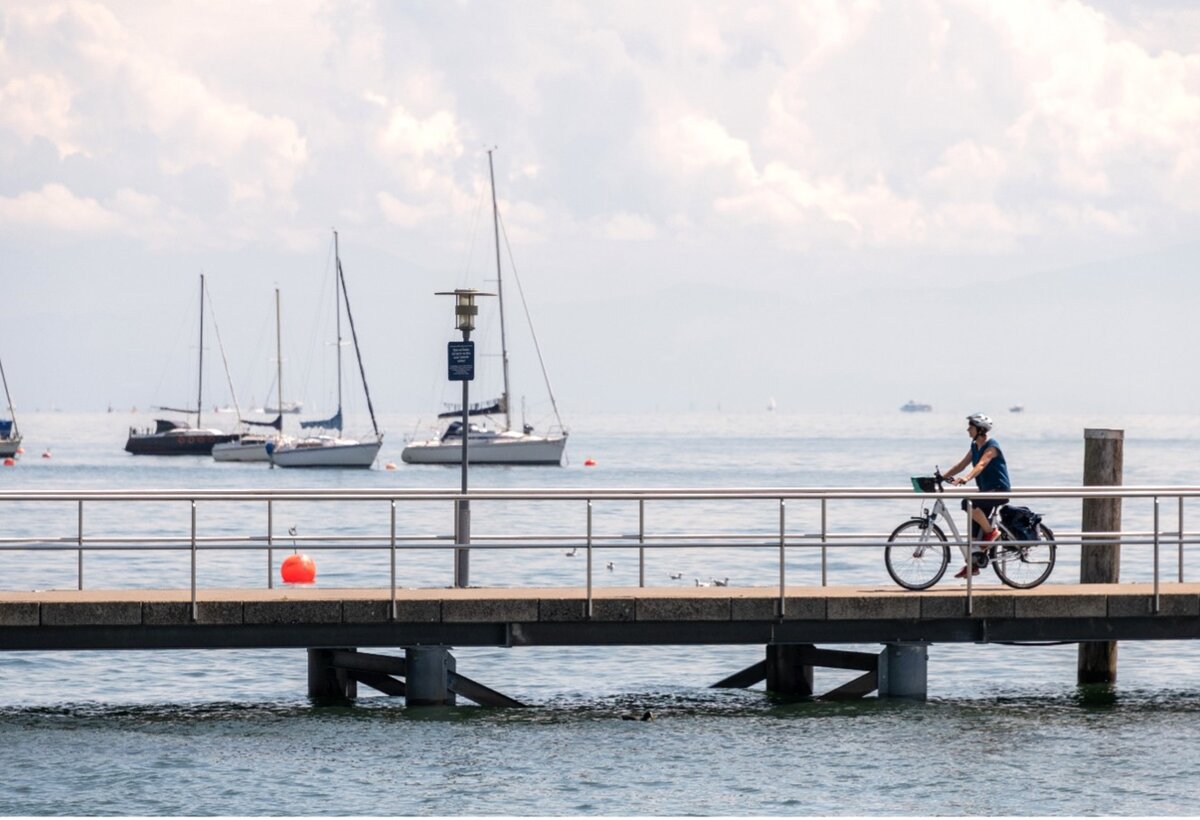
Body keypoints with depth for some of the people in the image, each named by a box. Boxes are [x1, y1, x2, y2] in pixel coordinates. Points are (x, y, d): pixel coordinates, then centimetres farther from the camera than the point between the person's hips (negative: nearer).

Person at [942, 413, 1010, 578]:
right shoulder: (975, 446, 11)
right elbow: (961, 465, 11)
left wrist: (966, 478, -46)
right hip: (985, 490, 9)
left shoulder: (991, 447, -15)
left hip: (999, 490, -9)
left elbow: (981, 465, -31)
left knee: (968, 504, -31)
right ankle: (972, 565, 12)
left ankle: (991, 531, -12)